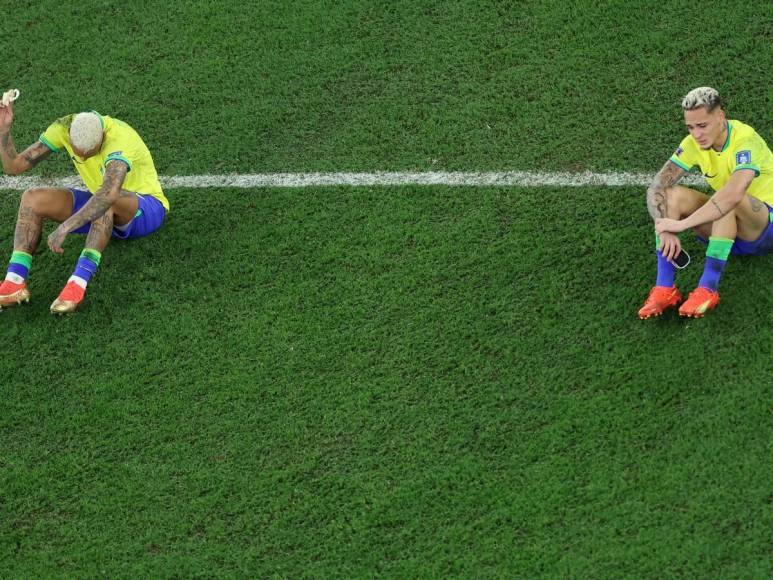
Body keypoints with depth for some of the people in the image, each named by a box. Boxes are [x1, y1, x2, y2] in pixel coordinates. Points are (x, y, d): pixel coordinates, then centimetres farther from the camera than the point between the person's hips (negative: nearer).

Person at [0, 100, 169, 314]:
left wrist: (65, 227, -58)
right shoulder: (65, 127, -15)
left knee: (108, 201, -42)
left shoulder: (118, 138, -35)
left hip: (146, 208, -6)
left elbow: (110, 193, -53)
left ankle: (78, 284, -45)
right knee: (33, 198, -14)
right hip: (107, 215, 6)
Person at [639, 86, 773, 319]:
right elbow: (656, 188, -13)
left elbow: (733, 194, -44)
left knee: (732, 201, -38)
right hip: (727, 227, 6)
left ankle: (708, 289, -34)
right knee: (673, 194, -17)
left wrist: (681, 224, -44)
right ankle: (665, 288, -24)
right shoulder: (694, 143, -7)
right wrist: (666, 230, -31)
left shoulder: (746, 141, -27)